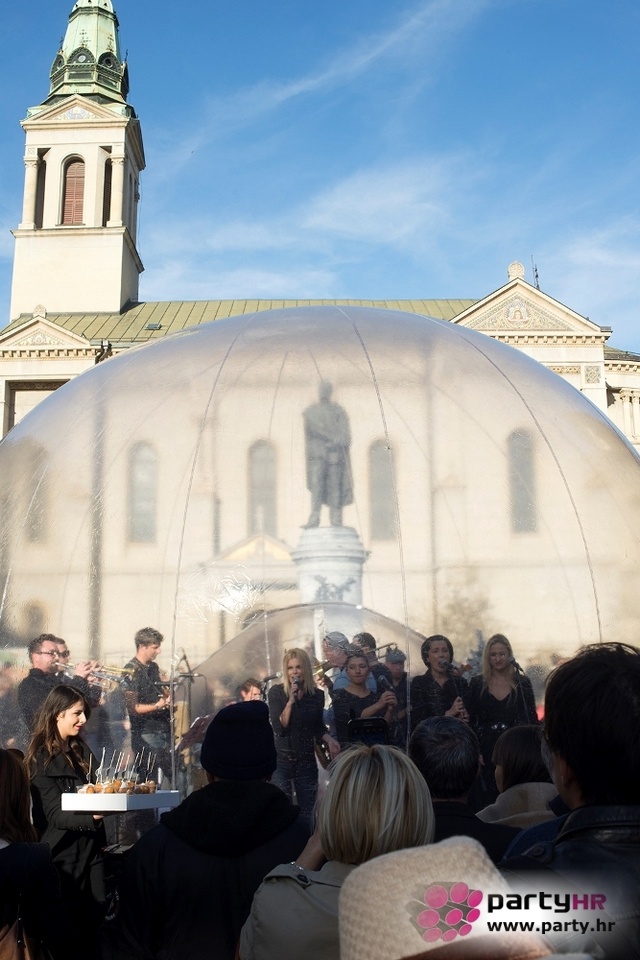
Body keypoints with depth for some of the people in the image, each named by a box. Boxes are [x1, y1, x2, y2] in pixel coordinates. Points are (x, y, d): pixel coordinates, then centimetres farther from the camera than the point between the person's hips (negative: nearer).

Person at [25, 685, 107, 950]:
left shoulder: (82, 751, 10)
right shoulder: (42, 759, -12)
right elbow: (55, 815, -20)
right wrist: (91, 817, -35)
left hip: (91, 848, 6)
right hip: (63, 853, -6)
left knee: (95, 919, 8)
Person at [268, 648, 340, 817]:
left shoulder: (317, 695, 1)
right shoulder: (276, 692, -7)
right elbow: (279, 728, -16)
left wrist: (329, 740, -4)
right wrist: (291, 701, -24)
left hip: (307, 760, 3)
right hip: (281, 759, -3)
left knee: (309, 811, 10)